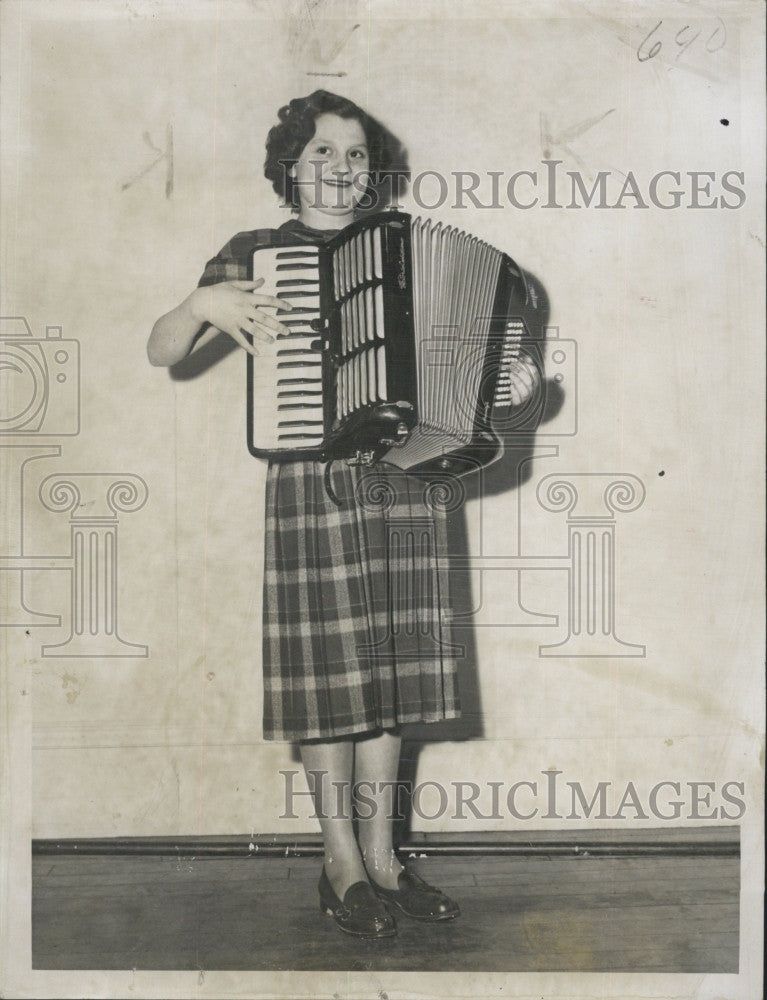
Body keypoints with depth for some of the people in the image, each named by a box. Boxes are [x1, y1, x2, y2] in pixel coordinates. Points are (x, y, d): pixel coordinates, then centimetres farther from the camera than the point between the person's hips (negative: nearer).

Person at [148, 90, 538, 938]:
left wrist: (499, 387, 3)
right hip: (312, 483, -3)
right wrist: (205, 305, -15)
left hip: (401, 479, 4)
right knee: (329, 674, -2)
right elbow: (160, 352, 3)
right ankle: (342, 869, 10)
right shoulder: (255, 255, 6)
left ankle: (381, 858, 16)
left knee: (389, 674, 6)